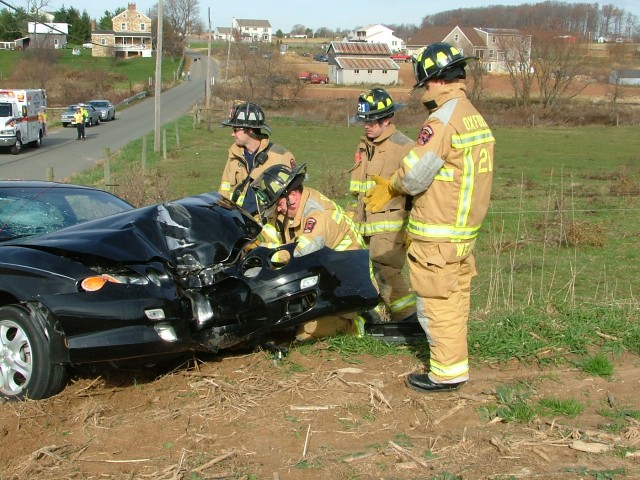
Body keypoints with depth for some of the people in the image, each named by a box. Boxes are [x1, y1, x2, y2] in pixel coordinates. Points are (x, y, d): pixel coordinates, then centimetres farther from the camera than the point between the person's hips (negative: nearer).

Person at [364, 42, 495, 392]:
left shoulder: (442, 120, -18)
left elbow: (414, 176, -19)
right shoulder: (476, 118, 10)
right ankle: (456, 362, 28)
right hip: (467, 228, 9)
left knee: (435, 302, 1)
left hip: (437, 233, -9)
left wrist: (391, 186, 4)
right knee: (456, 298, 17)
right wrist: (390, 188, 13)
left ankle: (447, 372, 8)